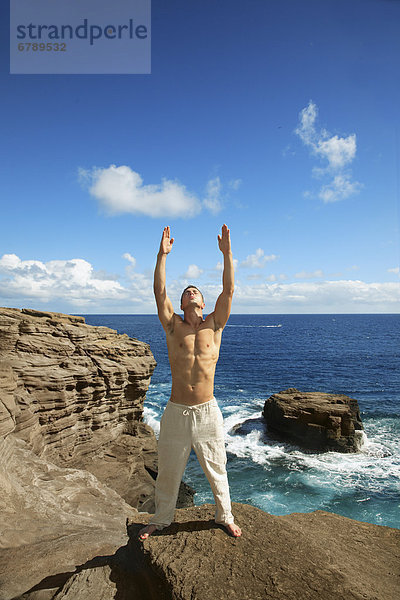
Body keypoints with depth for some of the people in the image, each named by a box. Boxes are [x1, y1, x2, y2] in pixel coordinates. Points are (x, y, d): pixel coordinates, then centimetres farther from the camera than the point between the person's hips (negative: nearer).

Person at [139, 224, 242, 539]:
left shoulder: (213, 326, 2)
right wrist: (162, 254, -12)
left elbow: (229, 290, -6)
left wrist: (227, 253, -10)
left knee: (216, 470, 16)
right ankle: (162, 519, 40)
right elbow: (160, 291, -8)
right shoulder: (174, 327, 1)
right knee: (168, 472, 16)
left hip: (207, 412, 0)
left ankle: (225, 516, 40)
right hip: (176, 412, 0)